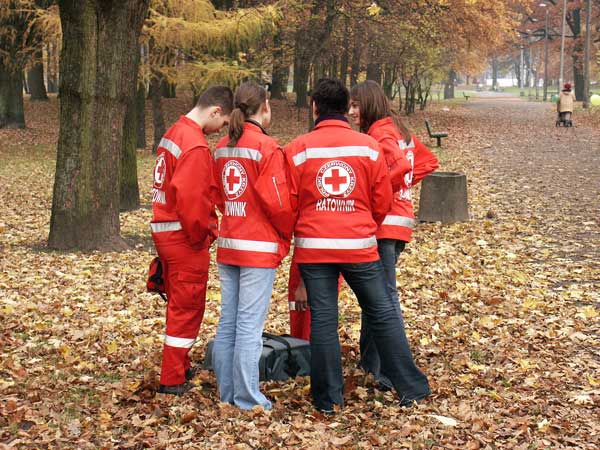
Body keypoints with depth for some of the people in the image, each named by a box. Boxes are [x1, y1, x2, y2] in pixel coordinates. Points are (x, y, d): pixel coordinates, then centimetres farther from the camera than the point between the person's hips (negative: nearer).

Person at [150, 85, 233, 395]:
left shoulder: (175, 133, 12)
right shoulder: (195, 145, -20)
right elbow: (190, 198, -26)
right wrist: (201, 233, -10)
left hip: (164, 230, 10)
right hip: (185, 237, -10)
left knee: (179, 303, 20)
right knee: (187, 307, 0)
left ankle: (180, 367, 31)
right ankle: (173, 381, 7)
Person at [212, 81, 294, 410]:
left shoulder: (222, 147, 9)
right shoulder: (267, 147, -12)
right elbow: (277, 201, -14)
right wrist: (287, 234, 2)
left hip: (227, 245, 7)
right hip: (259, 248, -7)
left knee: (228, 322, 12)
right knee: (250, 326, -3)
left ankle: (227, 391, 19)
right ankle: (247, 398, 2)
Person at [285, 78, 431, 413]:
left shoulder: (298, 149, -3)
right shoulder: (369, 147, -1)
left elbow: (289, 202, 0)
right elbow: (383, 200, 3)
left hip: (313, 246, 0)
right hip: (359, 245, 0)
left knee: (322, 320, 5)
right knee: (384, 313, 11)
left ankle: (328, 398, 10)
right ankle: (409, 388, 17)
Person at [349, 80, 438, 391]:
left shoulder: (380, 132, -13)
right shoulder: (398, 130, 16)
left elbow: (401, 165, -29)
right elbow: (428, 161, 23)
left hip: (384, 223, -10)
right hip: (399, 220, 10)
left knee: (384, 296, -10)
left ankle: (402, 374, -12)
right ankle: (371, 361, 29)